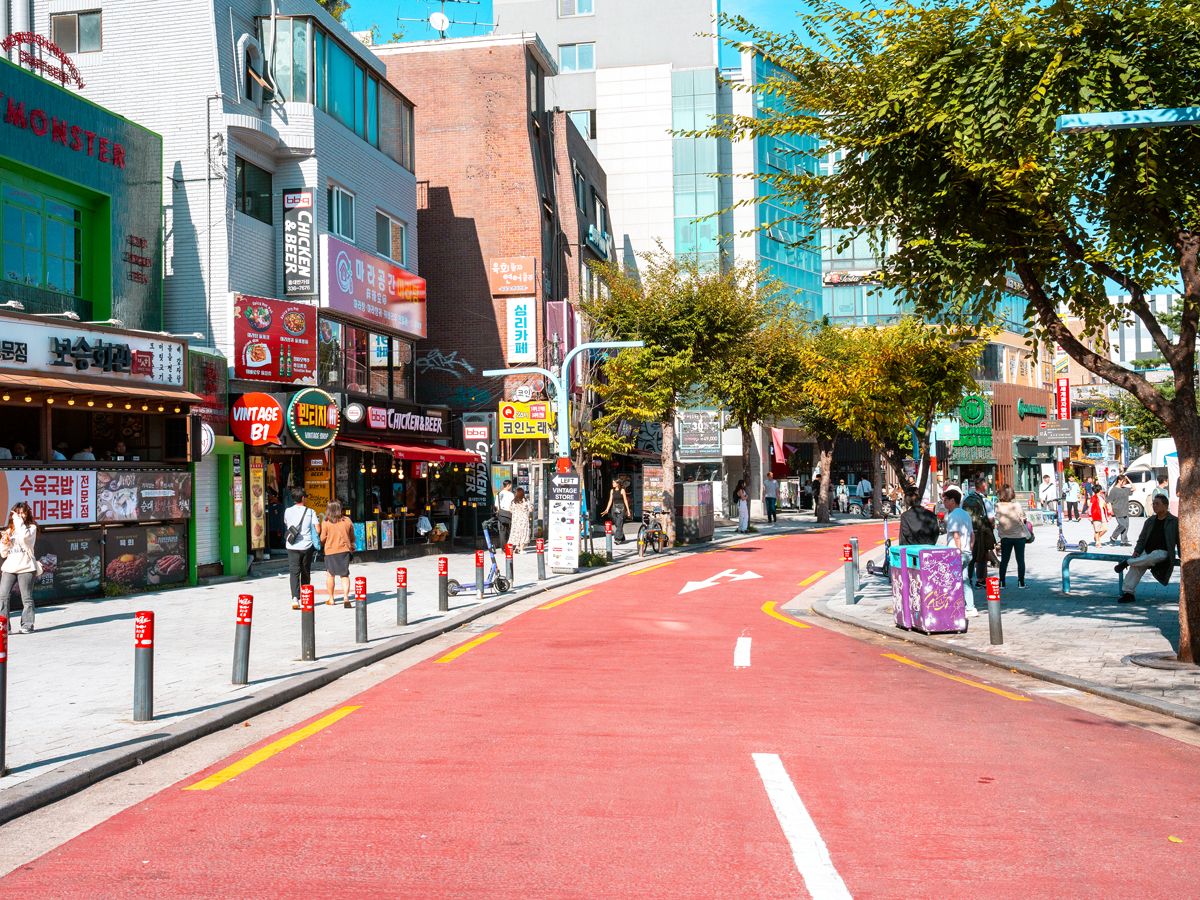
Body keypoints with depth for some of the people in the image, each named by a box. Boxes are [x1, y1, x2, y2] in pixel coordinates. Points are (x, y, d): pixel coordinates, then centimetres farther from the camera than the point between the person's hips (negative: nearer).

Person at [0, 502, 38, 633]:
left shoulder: (31, 528, 3)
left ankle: (27, 625, 7)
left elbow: (24, 536, -23)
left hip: (25, 567, -4)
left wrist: (18, 521, -11)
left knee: (26, 598, 0)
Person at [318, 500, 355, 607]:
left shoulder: (326, 522, -10)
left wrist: (321, 544, 19)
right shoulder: (347, 520, 0)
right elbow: (352, 537, 9)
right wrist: (352, 547, 26)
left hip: (331, 551, -2)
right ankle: (346, 597, -10)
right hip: (345, 550, 2)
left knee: (330, 574, 13)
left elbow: (322, 539, -3)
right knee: (345, 575, 5)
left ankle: (330, 598, 19)